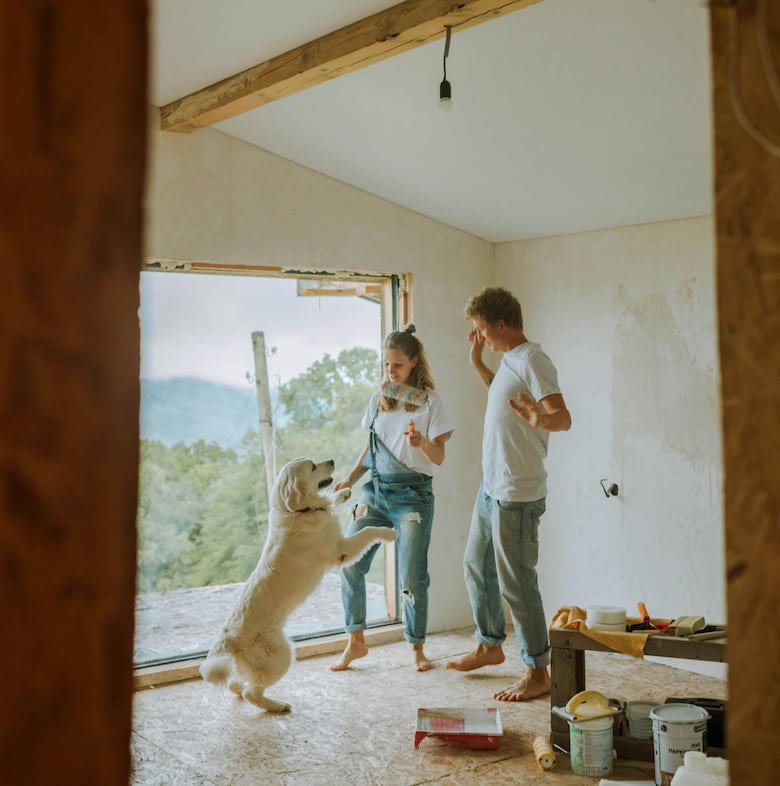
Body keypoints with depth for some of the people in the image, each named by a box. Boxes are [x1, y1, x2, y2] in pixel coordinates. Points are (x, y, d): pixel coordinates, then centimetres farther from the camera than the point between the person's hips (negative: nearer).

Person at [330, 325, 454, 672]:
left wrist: (422, 442, -28)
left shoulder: (430, 401, -3)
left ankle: (417, 648, 15)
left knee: (412, 577, -4)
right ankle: (356, 641, 8)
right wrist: (351, 479, 6)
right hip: (375, 490, 5)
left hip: (413, 495, -4)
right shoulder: (378, 399, 11)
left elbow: (439, 458, -7)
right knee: (350, 563, -6)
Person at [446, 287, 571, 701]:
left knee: (516, 581, -5)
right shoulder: (509, 360, 13)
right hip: (491, 487, 11)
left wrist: (541, 420, -49)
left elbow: (563, 417, -27)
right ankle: (489, 645, 38)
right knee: (476, 565, 21)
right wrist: (478, 364, 25)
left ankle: (537, 672, 6)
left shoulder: (532, 361, -17)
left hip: (517, 493, -11)